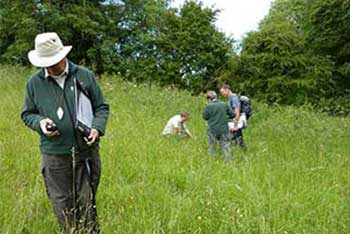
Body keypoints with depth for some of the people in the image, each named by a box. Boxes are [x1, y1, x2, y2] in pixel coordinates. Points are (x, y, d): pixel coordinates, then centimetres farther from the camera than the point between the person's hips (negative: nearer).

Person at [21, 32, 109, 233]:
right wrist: (40, 122, -10)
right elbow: (27, 114, 13)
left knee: (86, 203, 6)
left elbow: (102, 107, 7)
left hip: (86, 150, -1)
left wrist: (97, 128, -11)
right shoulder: (35, 83, 2)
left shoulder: (85, 76, 0)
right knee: (62, 203, 9)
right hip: (54, 155, 1)